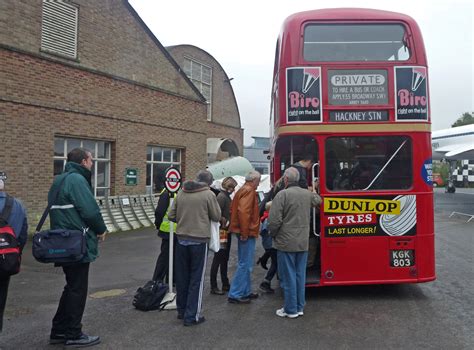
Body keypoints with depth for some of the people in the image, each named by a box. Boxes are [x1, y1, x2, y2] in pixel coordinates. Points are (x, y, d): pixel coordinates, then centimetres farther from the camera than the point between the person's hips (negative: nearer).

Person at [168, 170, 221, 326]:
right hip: (199, 240, -4)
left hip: (181, 239, 5)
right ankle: (192, 316, 10)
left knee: (182, 277, 16)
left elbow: (171, 215, 5)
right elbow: (216, 216, -1)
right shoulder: (208, 194, -10)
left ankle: (182, 311, 29)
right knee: (196, 279, 5)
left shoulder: (181, 193, 3)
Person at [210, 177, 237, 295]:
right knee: (218, 259, -2)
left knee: (224, 259, 16)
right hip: (222, 232, -10)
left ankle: (225, 284, 27)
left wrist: (228, 222, 5)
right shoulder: (221, 197, -16)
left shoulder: (227, 197, 13)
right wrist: (224, 222, -16)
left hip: (227, 232, 10)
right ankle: (213, 287, 6)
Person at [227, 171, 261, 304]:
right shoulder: (249, 191, -14)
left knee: (246, 263, 17)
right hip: (248, 232, -10)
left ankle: (245, 292, 26)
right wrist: (245, 232, -22)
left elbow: (233, 210, 21)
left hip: (244, 232, 11)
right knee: (245, 264, -5)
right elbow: (243, 211, -26)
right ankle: (235, 295, -1)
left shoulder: (242, 190, 17)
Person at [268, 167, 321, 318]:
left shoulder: (282, 194, -15)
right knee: (300, 275, 14)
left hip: (286, 243, -5)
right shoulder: (308, 194, 4)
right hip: (303, 243, 6)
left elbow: (274, 220, -18)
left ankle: (290, 310, 12)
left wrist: (274, 235, -1)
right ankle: (299, 307, 23)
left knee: (288, 277, 4)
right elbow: (318, 201, 28)